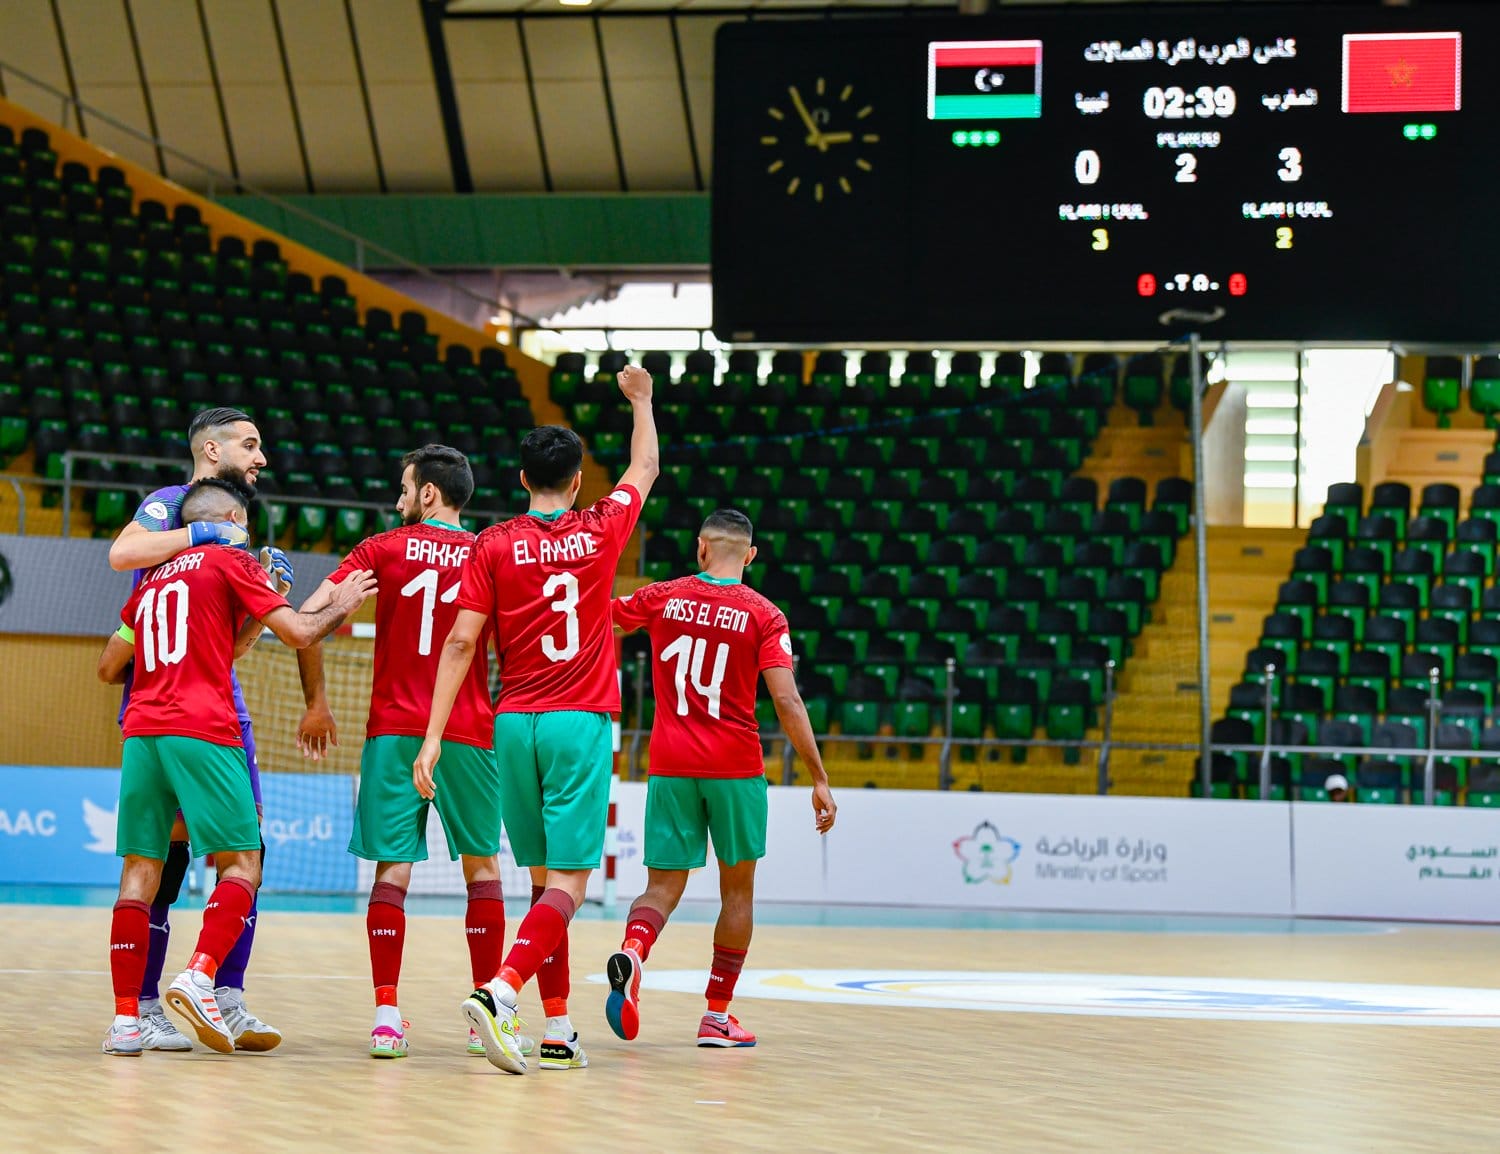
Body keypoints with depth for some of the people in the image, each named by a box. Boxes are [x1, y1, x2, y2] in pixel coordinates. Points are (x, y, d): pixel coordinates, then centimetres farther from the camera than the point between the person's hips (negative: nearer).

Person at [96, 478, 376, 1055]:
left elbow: (109, 668, 27)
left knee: (141, 870, 5)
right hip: (202, 732, -5)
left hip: (141, 733, 5)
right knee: (241, 863, 0)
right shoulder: (231, 561, 6)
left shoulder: (154, 579, 22)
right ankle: (199, 977, -21)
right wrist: (340, 607, 18)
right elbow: (297, 632, 0)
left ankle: (125, 1019, -2)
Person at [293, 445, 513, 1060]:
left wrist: (316, 703, 4)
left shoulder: (383, 550, 2)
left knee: (392, 869, 1)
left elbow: (307, 618, -5)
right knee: (482, 866, 13)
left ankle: (386, 1016, -9)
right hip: (468, 734, 0)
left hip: (393, 732, 0)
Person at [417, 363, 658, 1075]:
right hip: (581, 722, -2)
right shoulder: (601, 532, 3)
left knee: (545, 877, 12)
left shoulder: (494, 547, 1)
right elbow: (646, 469, 23)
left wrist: (433, 737, -6)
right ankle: (500, 991, -31)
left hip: (514, 723, 2)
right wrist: (640, 398, 40)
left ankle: (558, 1032, 13)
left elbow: (461, 642, -6)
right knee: (567, 882, -8)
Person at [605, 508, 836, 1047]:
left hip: (670, 767, 2)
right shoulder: (764, 616, -5)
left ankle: (631, 956, -27)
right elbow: (787, 703, -13)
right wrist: (820, 779, -9)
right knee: (738, 890, 12)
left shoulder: (662, 598, 1)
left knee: (663, 886, 5)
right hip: (734, 769, -2)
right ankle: (717, 1016, 12)